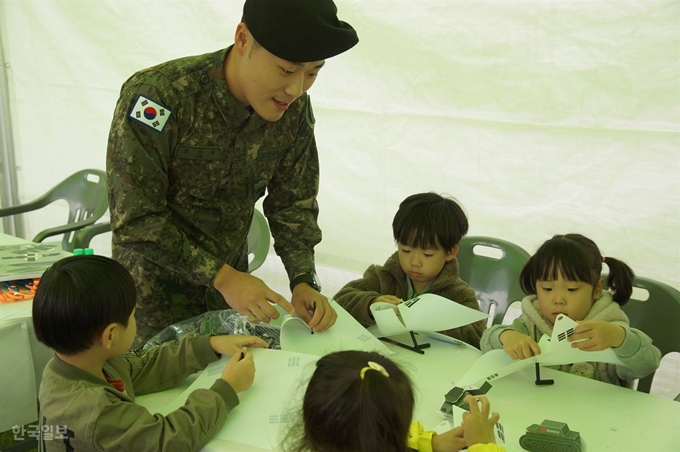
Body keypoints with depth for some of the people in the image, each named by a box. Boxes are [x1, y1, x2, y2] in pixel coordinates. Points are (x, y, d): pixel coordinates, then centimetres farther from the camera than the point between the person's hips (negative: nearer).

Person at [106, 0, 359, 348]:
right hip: (157, 287, -4)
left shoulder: (294, 110, -12)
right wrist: (221, 277, -28)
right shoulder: (157, 96, -29)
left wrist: (304, 280, -16)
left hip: (229, 279, 5)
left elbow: (293, 203, -3)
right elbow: (135, 220, -26)